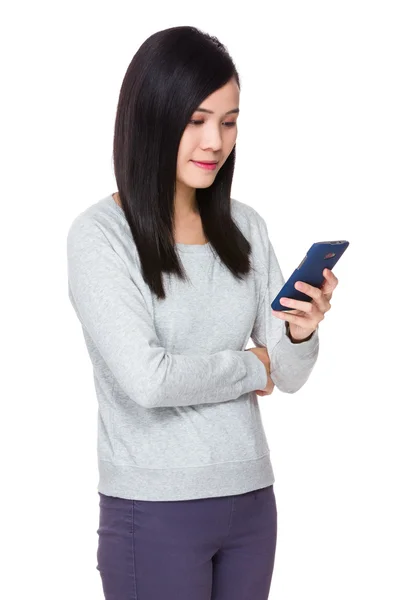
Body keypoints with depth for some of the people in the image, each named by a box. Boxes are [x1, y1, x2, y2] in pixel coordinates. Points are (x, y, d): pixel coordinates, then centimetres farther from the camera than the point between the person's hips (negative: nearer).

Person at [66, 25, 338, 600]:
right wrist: (249, 366, -5)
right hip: (153, 510, -5)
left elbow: (287, 377, 6)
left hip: (251, 497, 5)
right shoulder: (100, 233, -10)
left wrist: (299, 335, -15)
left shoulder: (245, 226, 6)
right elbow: (145, 379, -20)